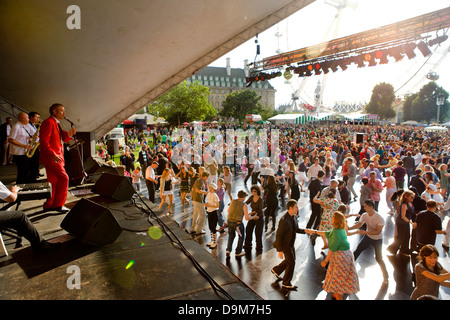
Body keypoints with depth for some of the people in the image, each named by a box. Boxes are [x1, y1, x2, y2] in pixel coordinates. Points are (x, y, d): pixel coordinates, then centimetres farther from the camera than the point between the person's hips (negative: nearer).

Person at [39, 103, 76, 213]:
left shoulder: (56, 124, 19)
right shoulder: (48, 122, -12)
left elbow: (61, 139, 20)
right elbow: (43, 142, -19)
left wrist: (69, 134, 2)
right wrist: (53, 155, -26)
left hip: (56, 157, 10)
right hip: (51, 158, -10)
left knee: (54, 181, 14)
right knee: (64, 178, -13)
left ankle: (49, 205, 23)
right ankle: (58, 204, -4)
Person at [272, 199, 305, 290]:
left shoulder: (294, 216, -3)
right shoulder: (284, 220, -31)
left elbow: (296, 229, 10)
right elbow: (278, 236, -26)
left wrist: (306, 231, -8)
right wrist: (280, 250, -24)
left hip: (290, 243, 9)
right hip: (284, 244, -9)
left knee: (291, 260, 22)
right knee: (291, 263, 1)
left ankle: (276, 270, 43)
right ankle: (286, 283, 20)